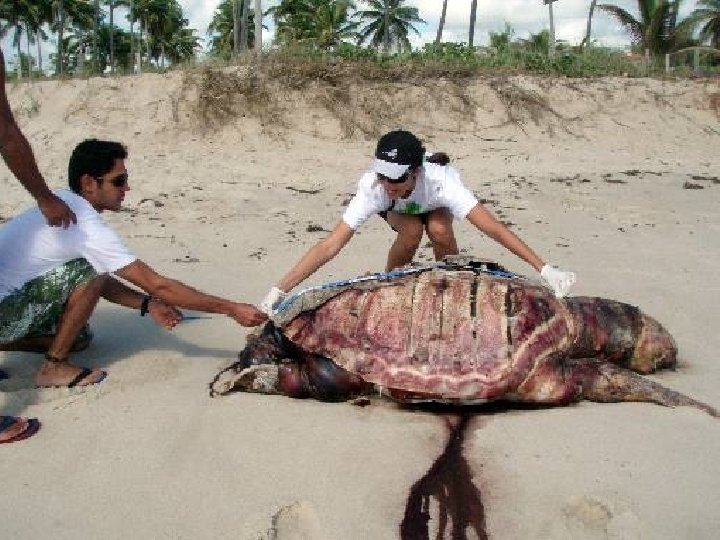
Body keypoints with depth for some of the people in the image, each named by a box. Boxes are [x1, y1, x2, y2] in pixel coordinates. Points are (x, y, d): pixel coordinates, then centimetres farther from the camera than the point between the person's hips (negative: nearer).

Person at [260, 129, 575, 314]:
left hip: (434, 203, 0)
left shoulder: (438, 180, -43)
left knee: (439, 230, -32)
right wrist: (278, 292, -49)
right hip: (397, 210, 0)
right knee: (411, 232, -31)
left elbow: (493, 227, -49)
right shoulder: (373, 187, -41)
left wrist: (544, 270, -55)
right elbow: (330, 246, -44)